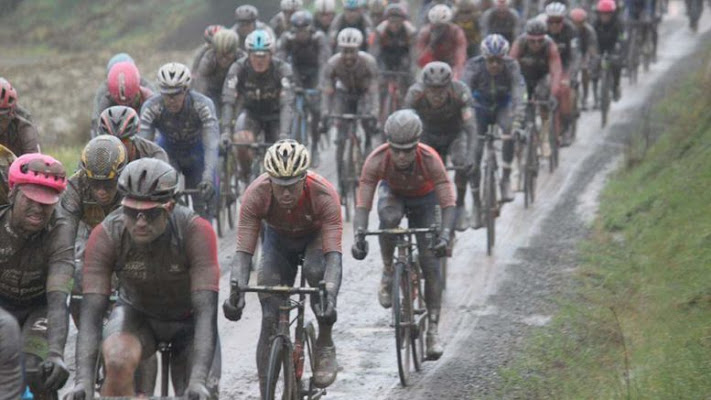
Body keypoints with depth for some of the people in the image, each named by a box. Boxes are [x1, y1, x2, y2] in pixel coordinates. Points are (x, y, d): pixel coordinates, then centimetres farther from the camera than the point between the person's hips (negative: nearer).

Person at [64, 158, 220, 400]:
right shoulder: (105, 235, -29)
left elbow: (206, 311, -38)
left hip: (187, 320, 0)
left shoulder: (196, 231, -33)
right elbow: (91, 313, -32)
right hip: (137, 314, 0)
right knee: (118, 362, -33)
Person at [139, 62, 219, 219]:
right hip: (167, 152, 1)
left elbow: (211, 145, -40)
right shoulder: (151, 108, -29)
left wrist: (208, 178, -56)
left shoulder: (203, 105, -33)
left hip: (196, 153, 0)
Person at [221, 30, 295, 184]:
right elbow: (228, 101, -30)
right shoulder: (238, 68, -24)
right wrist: (226, 131, -44)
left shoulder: (282, 69, -27)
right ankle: (246, 174, -3)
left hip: (274, 115, 0)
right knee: (241, 140, -30)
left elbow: (287, 104, -35)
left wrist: (284, 135, -48)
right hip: (250, 112, 0)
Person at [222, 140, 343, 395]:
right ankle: (265, 394, -4)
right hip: (278, 239, 2)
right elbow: (243, 251, -35)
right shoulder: (256, 195, -33)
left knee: (316, 271, -36)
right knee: (270, 318, -12)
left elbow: (334, 254, -43)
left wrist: (330, 297, -60)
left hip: (316, 237, -2)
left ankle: (325, 345, -14)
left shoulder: (324, 195, -37)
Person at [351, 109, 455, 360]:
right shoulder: (377, 160, -34)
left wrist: (445, 236, -54)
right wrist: (358, 237, -52)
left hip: (423, 200, 0)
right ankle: (388, 272, -14)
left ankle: (433, 330, -4)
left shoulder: (430, 159, -36)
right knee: (389, 217, -37)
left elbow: (448, 203, -38)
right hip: (392, 193, 0)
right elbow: (362, 204, -36)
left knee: (431, 265, -11)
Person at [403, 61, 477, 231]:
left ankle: (460, 206, -6)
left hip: (455, 133, -1)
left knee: (462, 164, -28)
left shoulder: (460, 92, -33)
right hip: (430, 135, 1)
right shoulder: (415, 94, -30)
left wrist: (470, 156, -52)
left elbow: (470, 126, -38)